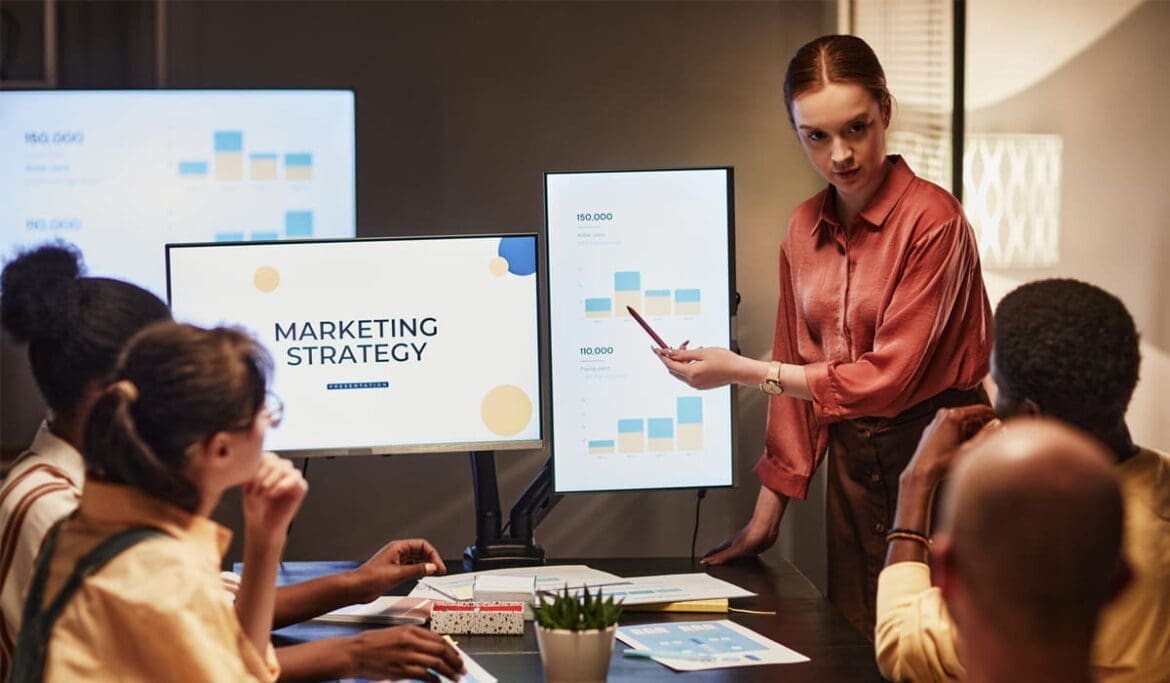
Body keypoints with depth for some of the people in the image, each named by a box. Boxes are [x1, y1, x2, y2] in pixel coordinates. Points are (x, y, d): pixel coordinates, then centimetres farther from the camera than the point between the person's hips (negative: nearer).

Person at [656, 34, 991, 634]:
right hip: (851, 464, 6)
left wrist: (741, 372, -14)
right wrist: (766, 516, 11)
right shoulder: (805, 230, 7)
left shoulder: (932, 219, -14)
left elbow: (888, 378, -17)